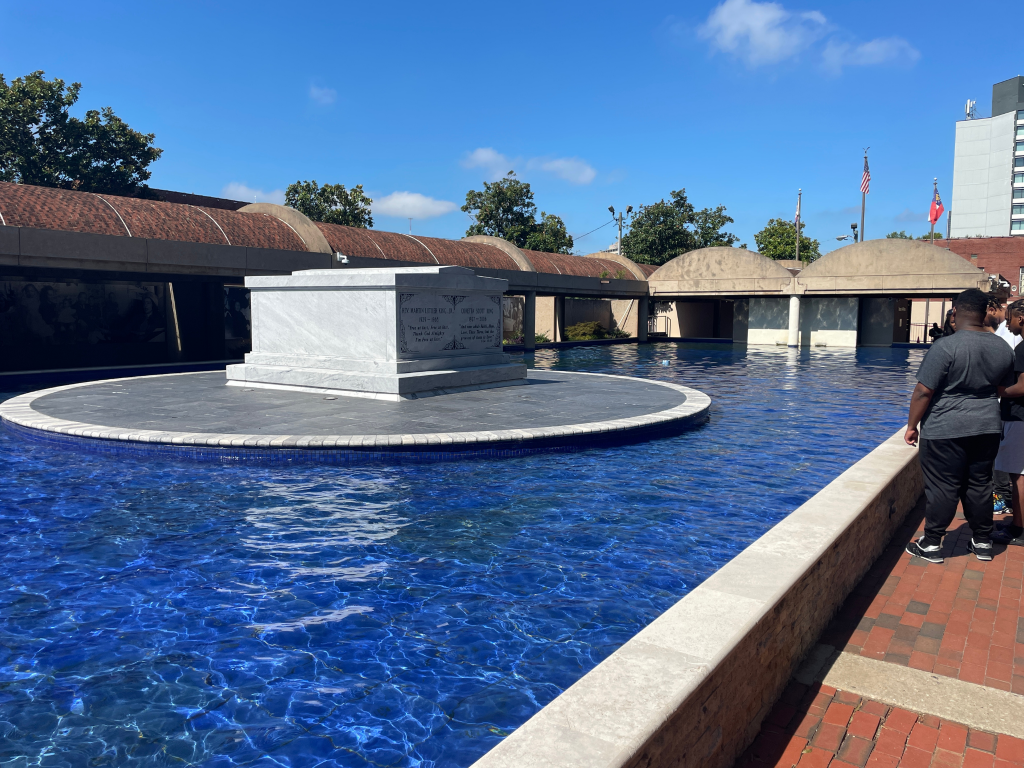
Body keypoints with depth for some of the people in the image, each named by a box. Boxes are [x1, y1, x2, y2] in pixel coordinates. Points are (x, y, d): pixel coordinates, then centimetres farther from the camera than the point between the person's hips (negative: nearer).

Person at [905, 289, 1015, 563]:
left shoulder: (946, 347, -18)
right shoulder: (1002, 348, 4)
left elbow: (923, 391, -18)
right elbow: (1003, 389, 16)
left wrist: (912, 425, -8)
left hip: (946, 430, -6)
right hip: (987, 428, 6)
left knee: (942, 488, 2)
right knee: (980, 485, 16)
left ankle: (931, 545, 12)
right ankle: (983, 542, 27)